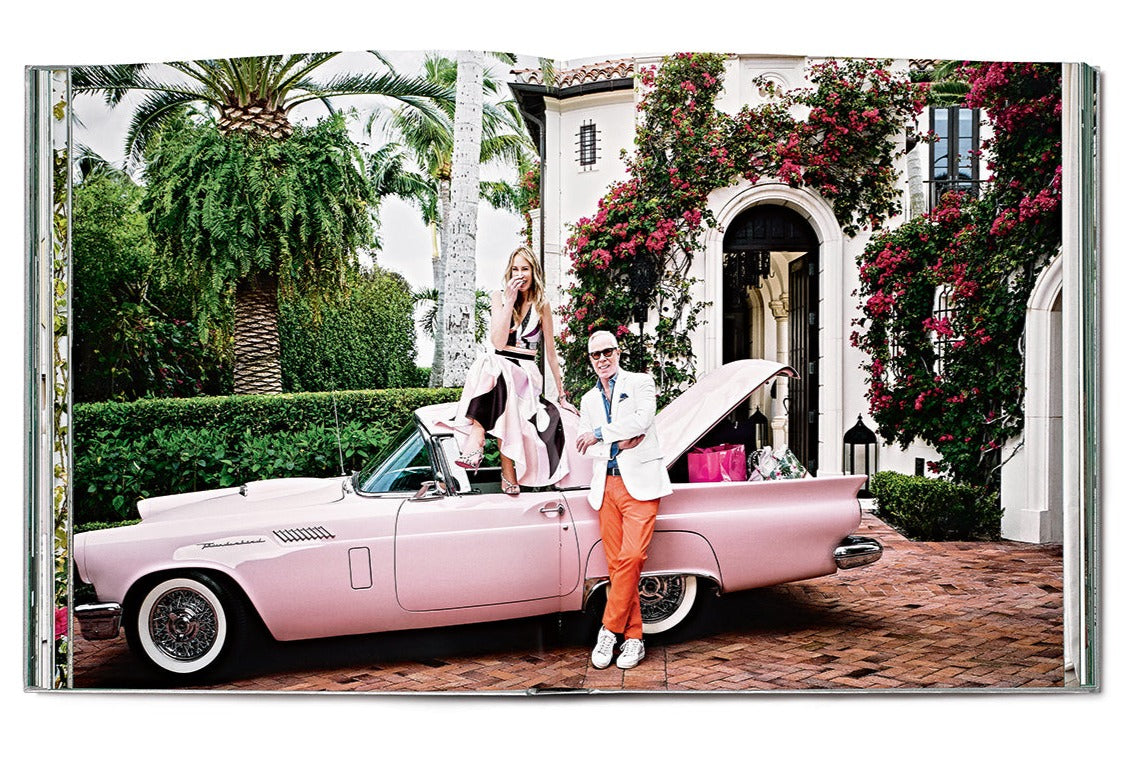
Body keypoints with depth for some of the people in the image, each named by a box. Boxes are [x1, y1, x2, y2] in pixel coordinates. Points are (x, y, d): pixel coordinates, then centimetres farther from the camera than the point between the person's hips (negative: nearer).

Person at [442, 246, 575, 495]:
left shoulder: (542, 306, 7)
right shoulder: (499, 297, 9)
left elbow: (551, 353, 12)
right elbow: (498, 342, -6)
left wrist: (561, 395, 13)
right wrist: (510, 301, -10)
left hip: (527, 372, -1)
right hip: (499, 365, 1)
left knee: (494, 371, -36)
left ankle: (476, 439, -45)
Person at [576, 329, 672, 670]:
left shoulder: (641, 383, 6)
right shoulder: (588, 399, 20)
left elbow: (642, 420, -12)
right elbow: (582, 444, 9)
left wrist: (599, 434, -8)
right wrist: (619, 443, -8)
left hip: (639, 482, -4)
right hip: (606, 485, 4)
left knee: (631, 557, -15)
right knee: (616, 563, 0)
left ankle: (609, 630, -5)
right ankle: (633, 638, 7)